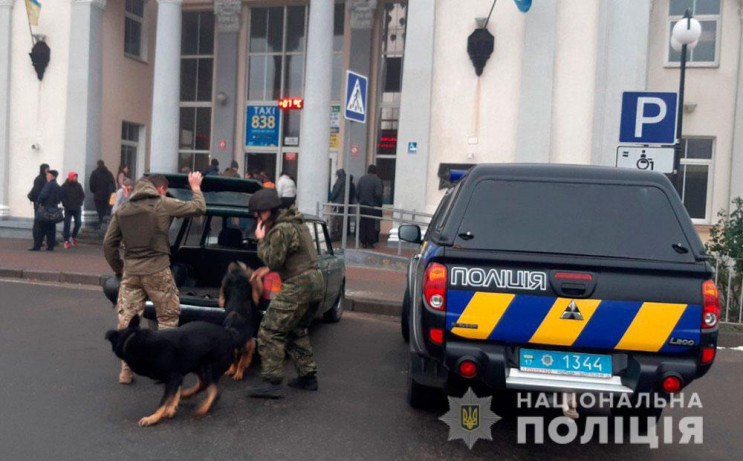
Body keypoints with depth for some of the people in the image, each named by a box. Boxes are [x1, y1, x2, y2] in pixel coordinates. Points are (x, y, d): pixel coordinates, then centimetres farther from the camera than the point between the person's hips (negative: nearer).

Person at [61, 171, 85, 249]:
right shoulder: (65, 186, -3)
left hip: (77, 208, 3)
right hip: (68, 209, -3)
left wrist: (79, 204, -3)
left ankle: (74, 237, 23)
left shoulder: (78, 185, 6)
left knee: (78, 223, 0)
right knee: (67, 224, -4)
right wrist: (66, 205, -13)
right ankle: (66, 240, 1)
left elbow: (82, 195, 8)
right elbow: (62, 197, -5)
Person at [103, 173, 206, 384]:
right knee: (168, 318, 11)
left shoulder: (122, 210, 12)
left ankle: (126, 369, 14)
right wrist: (196, 188, 19)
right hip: (157, 271, -4)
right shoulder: (163, 204, -3)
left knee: (127, 319, 11)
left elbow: (108, 244, 11)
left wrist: (118, 268, 22)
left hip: (130, 272, 4)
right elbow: (199, 208, 1)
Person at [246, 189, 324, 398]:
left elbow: (273, 259, -16)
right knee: (296, 332, 22)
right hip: (314, 281, 10)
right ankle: (308, 376, 25)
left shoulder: (281, 230, -16)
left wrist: (261, 240, -5)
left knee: (270, 332, -6)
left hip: (298, 286, -10)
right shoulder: (295, 223, 17)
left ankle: (271, 382, -6)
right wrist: (267, 269, 19)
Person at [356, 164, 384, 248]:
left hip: (362, 206, 4)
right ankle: (370, 243, 6)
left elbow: (357, 192, 3)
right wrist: (379, 203, -3)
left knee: (362, 224, 10)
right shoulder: (377, 180, -10)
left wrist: (360, 201, 14)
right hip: (373, 206, -4)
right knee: (371, 225, 4)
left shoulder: (361, 179, 3)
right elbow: (378, 194, -17)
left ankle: (363, 242, 13)